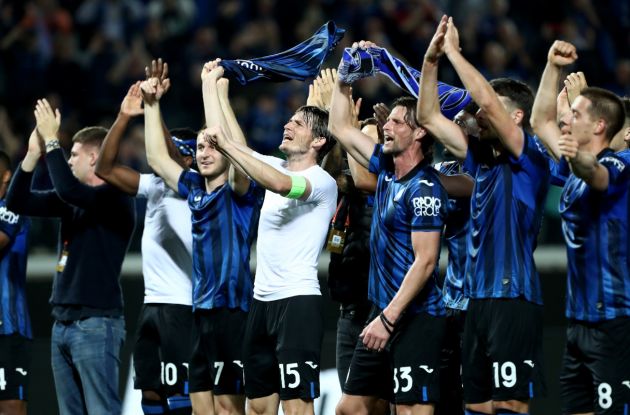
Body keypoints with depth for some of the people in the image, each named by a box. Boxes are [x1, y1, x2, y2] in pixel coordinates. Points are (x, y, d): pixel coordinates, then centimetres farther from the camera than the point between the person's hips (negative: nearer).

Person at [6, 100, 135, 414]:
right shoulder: (72, 200, 14)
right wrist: (33, 153, 3)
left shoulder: (115, 199, -9)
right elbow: (18, 202, 12)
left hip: (96, 323, -8)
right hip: (63, 323, 8)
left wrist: (52, 141, -16)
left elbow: (68, 189, -26)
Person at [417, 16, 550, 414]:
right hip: (479, 298, 8)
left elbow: (488, 101, -19)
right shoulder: (483, 157, 15)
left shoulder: (531, 158, -6)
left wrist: (454, 51, -11)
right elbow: (430, 118, 18)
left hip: (514, 299, -8)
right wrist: (431, 61, 7)